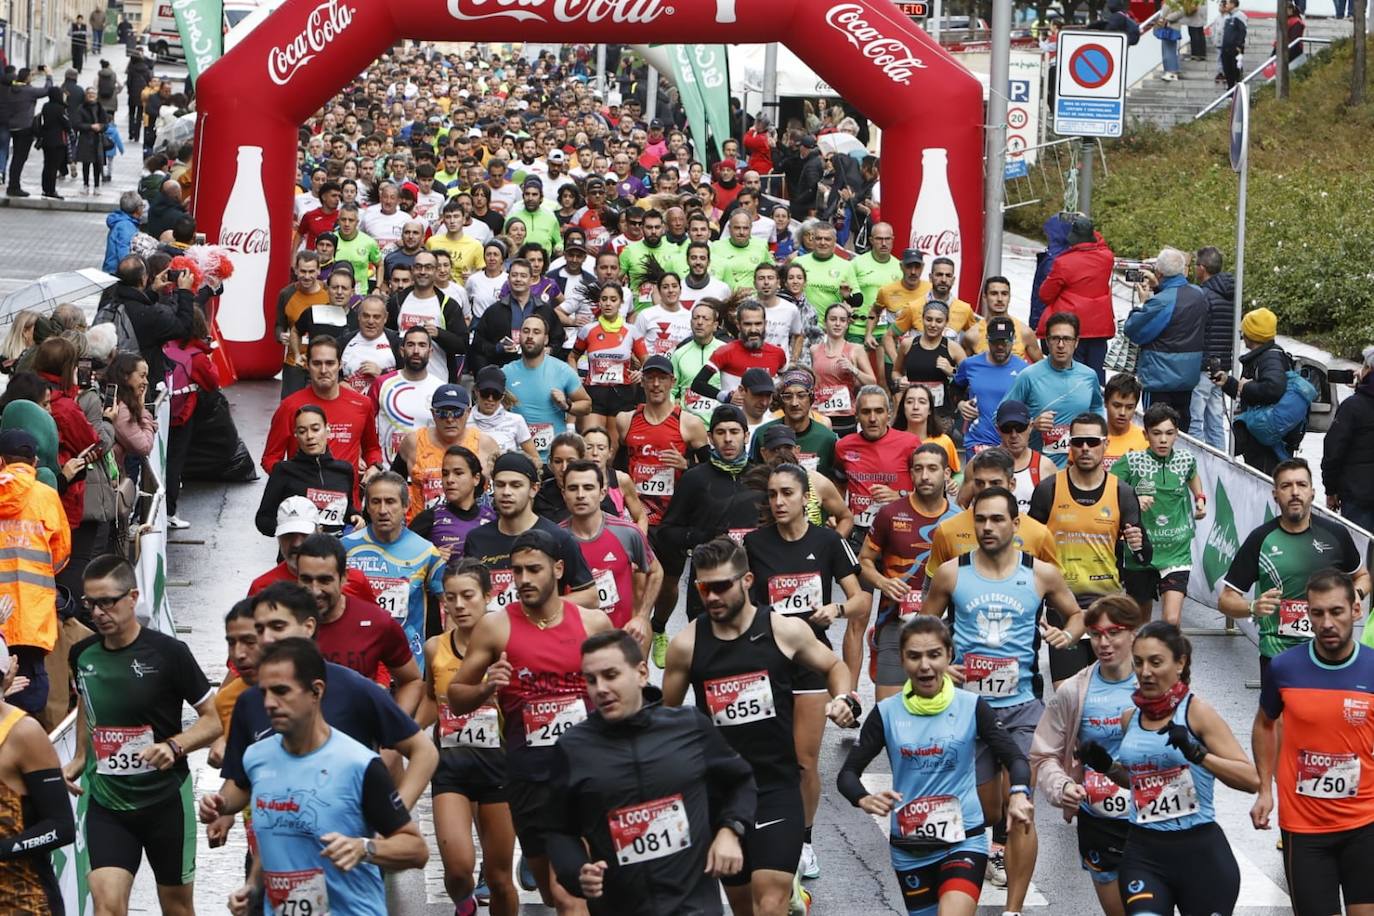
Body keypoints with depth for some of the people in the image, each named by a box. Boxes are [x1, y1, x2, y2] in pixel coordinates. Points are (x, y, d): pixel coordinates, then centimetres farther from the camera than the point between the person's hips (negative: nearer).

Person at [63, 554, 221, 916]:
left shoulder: (168, 653, -13)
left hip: (165, 801, -2)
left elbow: (214, 720, -8)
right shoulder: (83, 655, 1)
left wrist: (174, 746, -23)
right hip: (105, 804, 3)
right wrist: (80, 759, 15)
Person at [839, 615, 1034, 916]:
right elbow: (848, 773, 1)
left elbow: (1015, 758, -5)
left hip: (963, 839, -3)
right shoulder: (887, 713, -2)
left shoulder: (972, 707, -5)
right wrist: (864, 800, -22)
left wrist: (1019, 794, -27)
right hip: (908, 846, 3)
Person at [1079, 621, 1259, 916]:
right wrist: (1107, 767, 7)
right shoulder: (1130, 717, 8)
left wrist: (1197, 754, -26)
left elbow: (1251, 780, -14)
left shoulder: (1197, 711, -7)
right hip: (1143, 853, 3)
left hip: (1200, 851, -3)